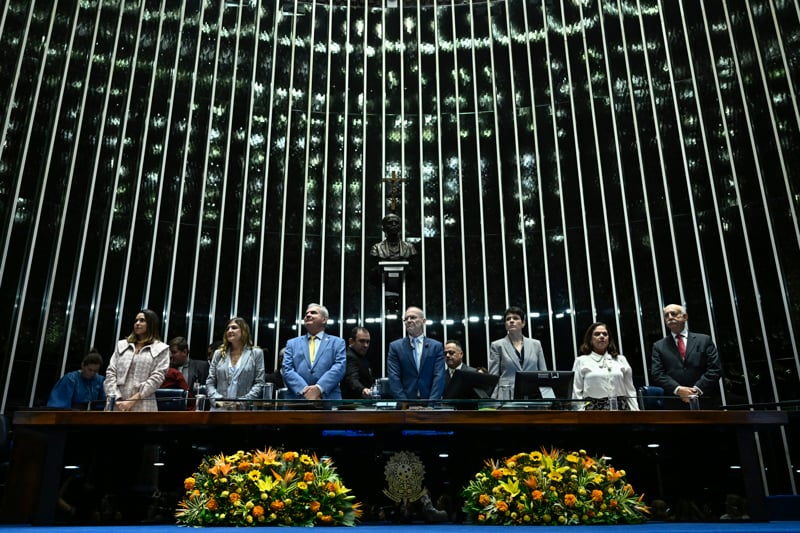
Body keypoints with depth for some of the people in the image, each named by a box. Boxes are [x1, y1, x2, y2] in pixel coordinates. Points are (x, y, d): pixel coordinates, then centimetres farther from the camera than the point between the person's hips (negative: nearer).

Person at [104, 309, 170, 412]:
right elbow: (111, 372, 9)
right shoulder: (122, 345, 17)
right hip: (117, 405, 4)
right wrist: (116, 399, -5)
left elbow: (157, 378, -4)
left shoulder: (161, 349, 6)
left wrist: (132, 400, -11)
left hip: (142, 407, -3)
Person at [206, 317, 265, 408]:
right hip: (219, 408, 2)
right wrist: (218, 400, -6)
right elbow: (210, 383, 13)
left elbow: (259, 383, 2)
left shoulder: (256, 353, 9)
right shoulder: (218, 353, 17)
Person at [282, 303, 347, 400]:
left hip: (328, 398, -1)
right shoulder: (292, 343, 18)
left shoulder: (337, 342, 13)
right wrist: (304, 390, -15)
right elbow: (287, 369, 4)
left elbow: (339, 366, -2)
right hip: (297, 398, 2)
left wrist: (319, 388, -18)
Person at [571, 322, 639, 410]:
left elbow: (630, 391, 15)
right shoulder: (581, 361, 9)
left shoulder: (621, 360, 17)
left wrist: (635, 410, 5)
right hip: (594, 409, -2)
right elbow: (576, 393, 4)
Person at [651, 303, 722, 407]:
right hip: (673, 404, 0)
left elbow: (715, 369, 3)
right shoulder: (659, 346, 11)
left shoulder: (704, 340, 11)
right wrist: (678, 389, -14)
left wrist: (697, 389, -10)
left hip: (704, 400, 1)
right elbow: (657, 374, 2)